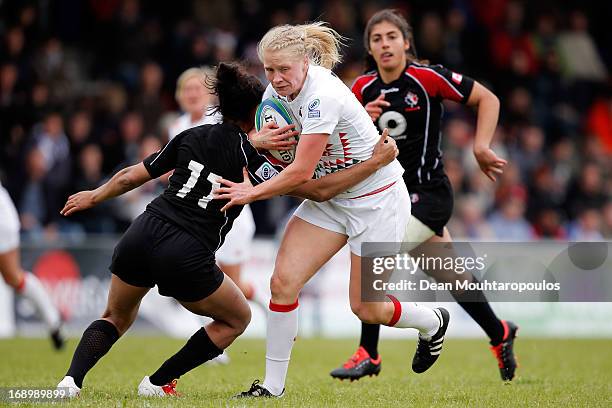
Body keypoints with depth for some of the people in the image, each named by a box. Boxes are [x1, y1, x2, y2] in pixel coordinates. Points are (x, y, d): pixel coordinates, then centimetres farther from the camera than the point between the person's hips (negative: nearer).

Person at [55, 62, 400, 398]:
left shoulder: (192, 136, 11)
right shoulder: (249, 157, -3)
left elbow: (131, 177, 17)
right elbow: (318, 190, -4)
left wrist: (93, 197, 35)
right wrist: (376, 163, 2)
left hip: (141, 235, 5)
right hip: (186, 257, -5)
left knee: (117, 318, 28)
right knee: (238, 318, 21)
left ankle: (72, 379, 4)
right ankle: (157, 383, 17)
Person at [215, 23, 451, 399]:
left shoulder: (323, 97, -30)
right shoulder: (278, 90, -5)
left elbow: (302, 172, -28)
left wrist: (252, 193, -16)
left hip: (377, 199, -7)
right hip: (331, 197, 7)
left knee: (366, 309, 2)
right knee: (284, 280, -10)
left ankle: (433, 323, 34)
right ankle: (273, 385, 0)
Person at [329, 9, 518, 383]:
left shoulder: (428, 78, -12)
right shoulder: (364, 88, 4)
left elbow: (488, 99, -5)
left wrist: (481, 147, -12)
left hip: (428, 193, -6)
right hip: (392, 193, 6)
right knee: (451, 277, 14)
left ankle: (368, 354, -9)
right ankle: (500, 334, 36)